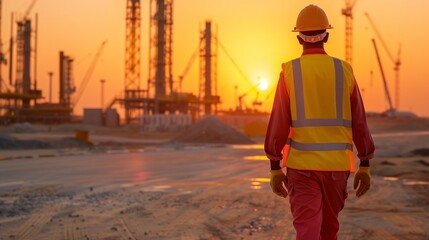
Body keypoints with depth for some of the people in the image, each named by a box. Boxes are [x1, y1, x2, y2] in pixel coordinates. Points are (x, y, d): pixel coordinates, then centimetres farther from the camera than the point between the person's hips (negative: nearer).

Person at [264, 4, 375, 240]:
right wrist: (365, 166, 7)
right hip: (336, 164, 3)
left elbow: (279, 123, -8)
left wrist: (275, 168, -2)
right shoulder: (344, 71, 1)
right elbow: (359, 122, 2)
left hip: (301, 164, -2)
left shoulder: (289, 72, -5)